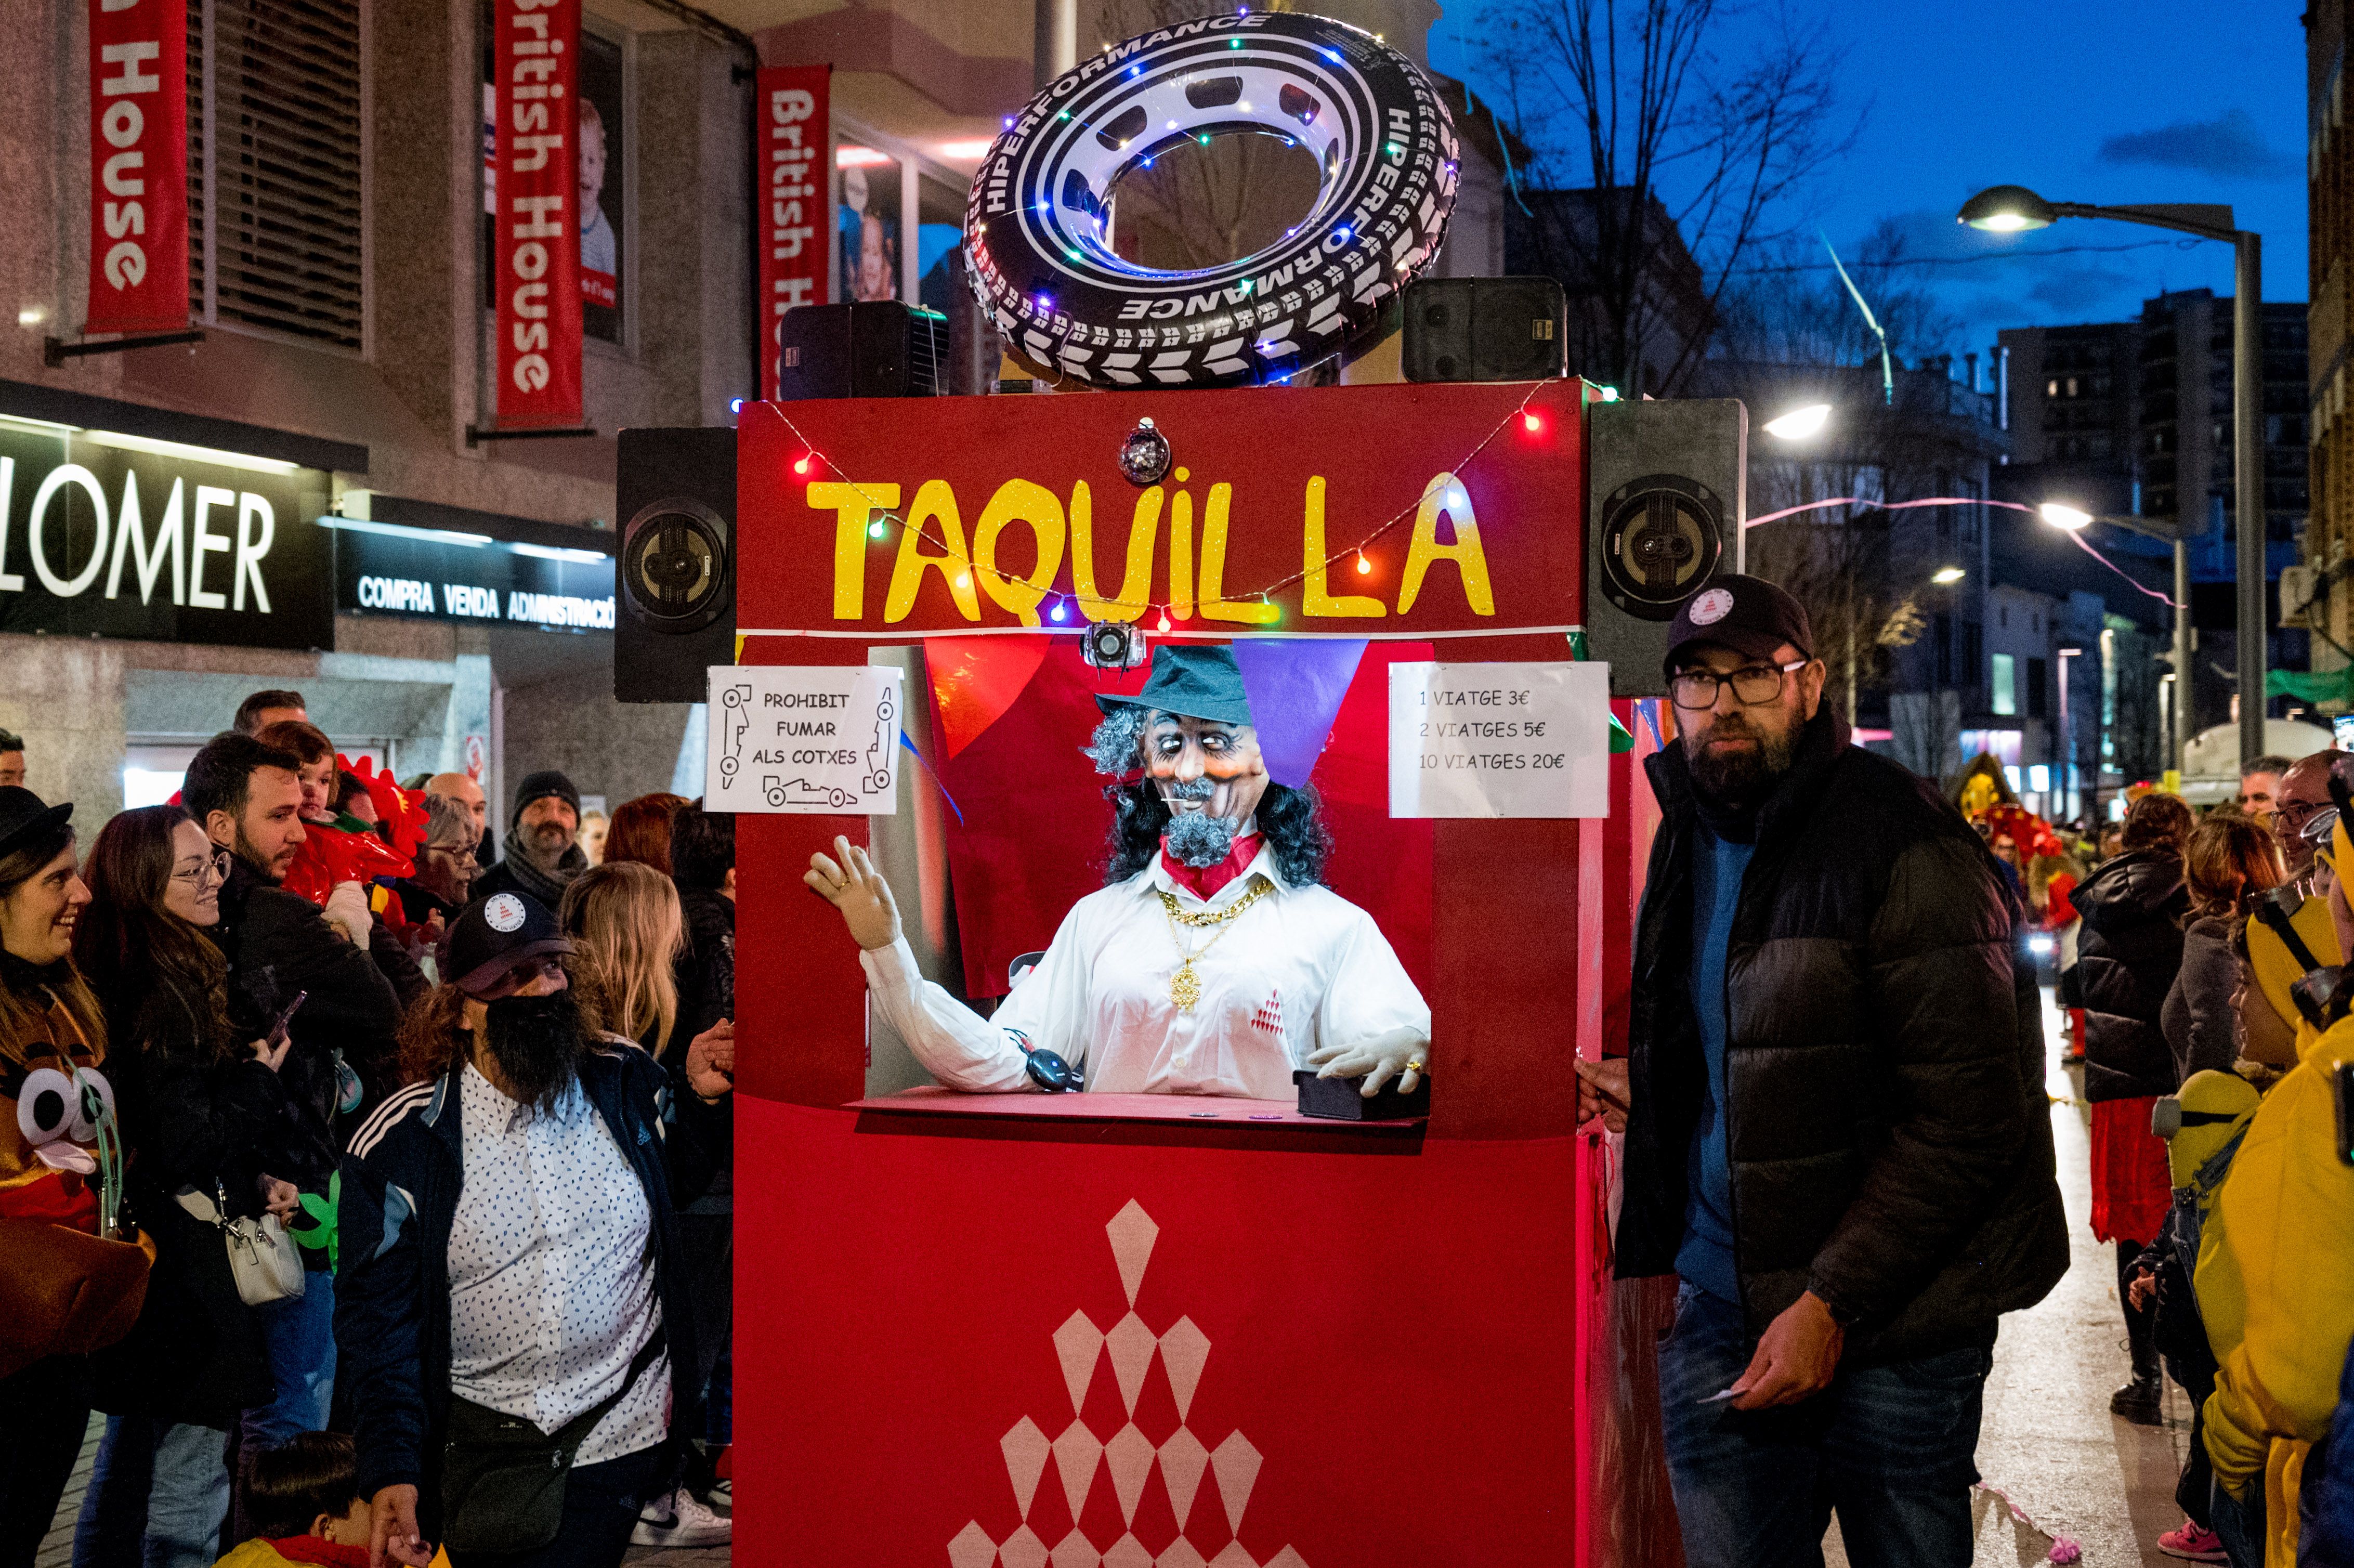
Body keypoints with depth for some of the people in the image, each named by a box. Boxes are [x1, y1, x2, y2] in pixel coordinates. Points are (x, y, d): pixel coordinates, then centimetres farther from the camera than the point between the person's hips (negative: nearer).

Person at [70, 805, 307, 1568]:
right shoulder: (163, 996, -22)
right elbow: (184, 1142, -22)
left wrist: (250, 1184, 8)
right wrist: (259, 1078, -8)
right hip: (182, 1273, -10)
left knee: (128, 1462, 22)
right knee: (188, 1484, -1)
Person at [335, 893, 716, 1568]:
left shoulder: (627, 1082, -2)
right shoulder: (403, 1141, -8)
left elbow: (684, 1182, 16)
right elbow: (379, 1316, -5)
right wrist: (391, 1473, -13)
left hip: (619, 1437, 1)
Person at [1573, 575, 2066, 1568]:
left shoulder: (1901, 845, -13)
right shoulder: (1685, 849, 11)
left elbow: (1970, 1111, -18)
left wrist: (1832, 1303, -20)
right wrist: (1642, 1093, 9)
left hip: (1889, 1331, -6)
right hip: (1718, 1316, 6)